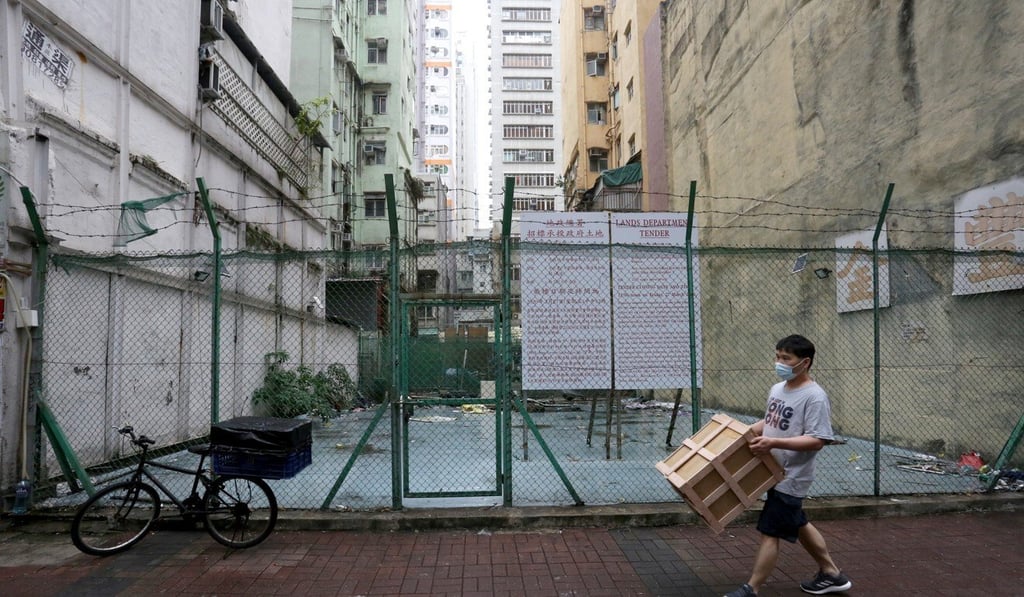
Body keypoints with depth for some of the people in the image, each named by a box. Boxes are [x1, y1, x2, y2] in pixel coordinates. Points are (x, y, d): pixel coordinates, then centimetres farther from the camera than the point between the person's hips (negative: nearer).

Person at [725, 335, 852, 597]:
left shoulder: (815, 397, -20)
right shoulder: (776, 389, 7)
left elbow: (817, 440, -26)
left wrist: (774, 443, -33)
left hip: (791, 477, -9)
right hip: (776, 473, 9)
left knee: (770, 532, -3)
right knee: (798, 525, 22)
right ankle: (832, 574, 39)